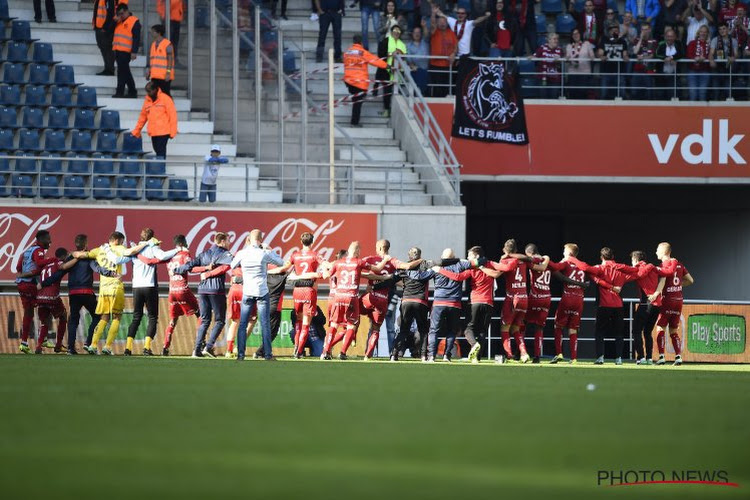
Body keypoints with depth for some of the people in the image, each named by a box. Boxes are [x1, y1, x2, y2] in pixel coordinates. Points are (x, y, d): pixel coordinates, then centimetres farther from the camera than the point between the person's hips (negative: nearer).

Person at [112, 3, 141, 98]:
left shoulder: (134, 22, -5)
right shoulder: (119, 22, 18)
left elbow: (136, 38, -10)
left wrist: (134, 52, -17)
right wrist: (115, 20, 1)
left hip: (126, 51, -8)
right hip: (117, 50, 8)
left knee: (122, 71, -10)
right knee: (126, 72, 12)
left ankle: (120, 92, -8)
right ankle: (132, 92, 19)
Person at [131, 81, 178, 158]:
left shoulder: (165, 99, -5)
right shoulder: (147, 101, 11)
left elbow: (172, 115, -7)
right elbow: (143, 117, 18)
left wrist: (172, 132, -11)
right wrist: (136, 131, 17)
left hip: (163, 132, -6)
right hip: (153, 132, 6)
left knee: (161, 152, -10)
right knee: (157, 151, 7)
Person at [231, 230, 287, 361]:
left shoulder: (242, 254, -4)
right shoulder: (265, 254, -8)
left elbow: (232, 266, 13)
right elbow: (281, 262, 3)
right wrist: (269, 250, 13)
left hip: (247, 292, 1)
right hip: (262, 292, -1)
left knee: (242, 324, 6)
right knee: (265, 324, 3)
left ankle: (240, 354, 2)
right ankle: (267, 354, 2)